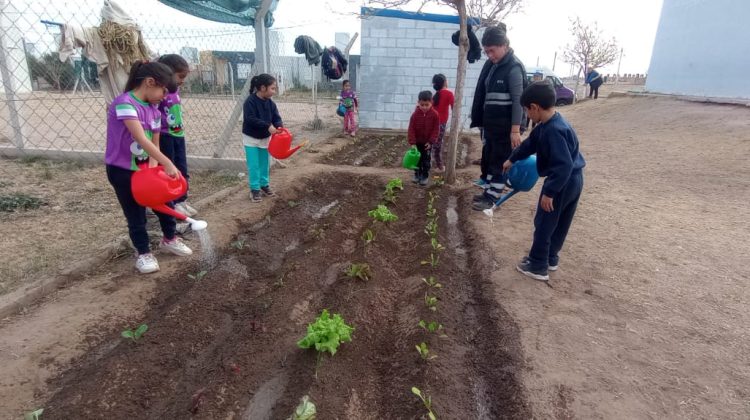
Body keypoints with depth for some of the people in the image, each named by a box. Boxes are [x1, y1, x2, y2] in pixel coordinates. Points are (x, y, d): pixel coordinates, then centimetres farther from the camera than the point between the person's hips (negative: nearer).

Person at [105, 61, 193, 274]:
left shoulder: (154, 109, 1)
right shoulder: (125, 103, -24)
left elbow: (154, 144, 1)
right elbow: (141, 139, -33)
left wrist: (153, 166, -14)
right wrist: (167, 164, -38)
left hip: (144, 166, 7)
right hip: (121, 170, -7)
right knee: (136, 214, 3)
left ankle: (169, 239, 36)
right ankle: (144, 253, 21)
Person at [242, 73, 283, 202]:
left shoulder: (270, 103, -3)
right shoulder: (250, 101, -21)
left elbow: (276, 117, -5)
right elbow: (250, 119, -28)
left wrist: (279, 126, -28)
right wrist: (268, 126, -34)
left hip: (265, 138, 6)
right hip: (251, 138, -6)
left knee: (264, 164, 15)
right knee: (253, 166, -1)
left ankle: (264, 185, 29)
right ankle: (254, 188, 11)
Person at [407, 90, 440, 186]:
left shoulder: (435, 114, -13)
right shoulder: (415, 114, -13)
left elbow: (436, 129, -8)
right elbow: (411, 129, -12)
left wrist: (431, 141, -12)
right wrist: (412, 142, -17)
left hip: (428, 142, -1)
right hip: (417, 141, 1)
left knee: (426, 159, 5)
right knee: (417, 158, 12)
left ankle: (425, 176, 15)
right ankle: (417, 174, 26)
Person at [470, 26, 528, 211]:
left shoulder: (514, 68, -14)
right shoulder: (491, 65, 11)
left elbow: (518, 100, -18)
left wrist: (515, 129, -22)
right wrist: (481, 121, 16)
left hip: (506, 126, -8)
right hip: (490, 123, 8)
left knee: (500, 161, 0)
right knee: (488, 159, 14)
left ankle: (492, 197, 7)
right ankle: (488, 191, 26)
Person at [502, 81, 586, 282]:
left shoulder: (554, 130, -27)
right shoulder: (547, 125, 5)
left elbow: (563, 165, -31)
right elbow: (531, 143, 22)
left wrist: (549, 192, -27)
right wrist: (512, 159, 34)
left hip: (563, 183, -10)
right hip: (573, 180, 10)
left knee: (544, 224, 3)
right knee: (560, 223, 20)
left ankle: (538, 266, 13)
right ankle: (551, 258, 35)